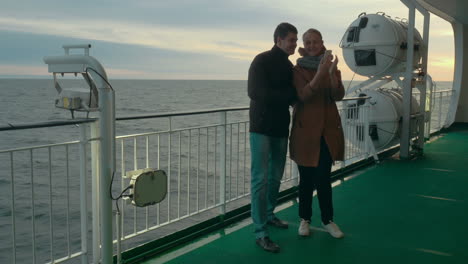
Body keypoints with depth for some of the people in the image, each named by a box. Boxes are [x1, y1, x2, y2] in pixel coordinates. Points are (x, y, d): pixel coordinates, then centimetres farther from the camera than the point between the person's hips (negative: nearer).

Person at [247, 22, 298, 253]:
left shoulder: (288, 65, 13)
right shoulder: (262, 61, -9)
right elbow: (256, 93, -22)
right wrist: (291, 94, -18)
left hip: (281, 128, 7)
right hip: (261, 127, -7)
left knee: (276, 176, 15)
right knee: (260, 178, -7)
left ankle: (268, 215, 33)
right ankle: (261, 233, -3)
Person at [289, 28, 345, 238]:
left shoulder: (331, 67, 8)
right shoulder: (298, 69, -1)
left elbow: (338, 96, -6)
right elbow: (303, 95, -17)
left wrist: (332, 74, -22)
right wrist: (320, 73, -28)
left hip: (328, 129, 2)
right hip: (305, 129, -2)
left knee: (323, 177, 3)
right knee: (307, 178, 4)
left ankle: (327, 220, 16)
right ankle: (304, 219, 20)